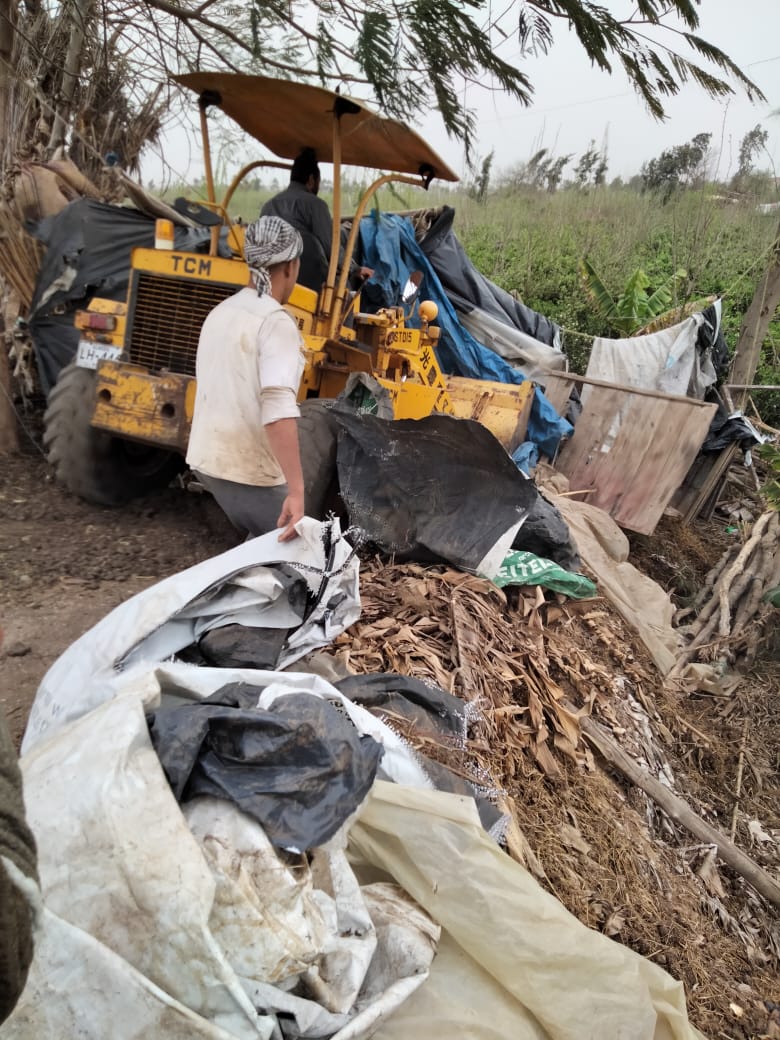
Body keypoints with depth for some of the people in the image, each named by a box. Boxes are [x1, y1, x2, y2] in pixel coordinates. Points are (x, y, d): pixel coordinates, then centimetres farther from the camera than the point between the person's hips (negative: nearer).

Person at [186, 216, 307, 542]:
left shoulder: (220, 313, 11)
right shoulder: (275, 322, -16)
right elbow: (278, 407, -30)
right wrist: (296, 491, -35)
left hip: (208, 457, 9)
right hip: (248, 470, -9)